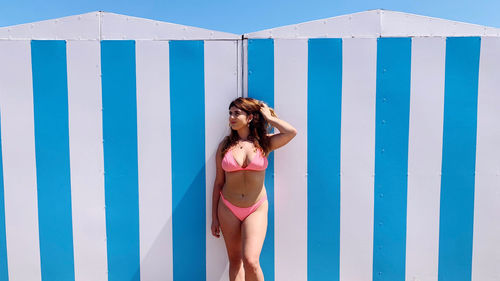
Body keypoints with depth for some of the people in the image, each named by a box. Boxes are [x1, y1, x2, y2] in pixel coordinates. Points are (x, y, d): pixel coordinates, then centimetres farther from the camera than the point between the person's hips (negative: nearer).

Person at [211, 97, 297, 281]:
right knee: (235, 260, 11)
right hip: (228, 208, 2)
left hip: (256, 208, -2)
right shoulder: (225, 145, 2)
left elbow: (291, 132, -20)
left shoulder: (264, 142, -2)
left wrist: (269, 117, -5)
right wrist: (214, 217, 6)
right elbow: (218, 182, 5)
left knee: (250, 261, -13)